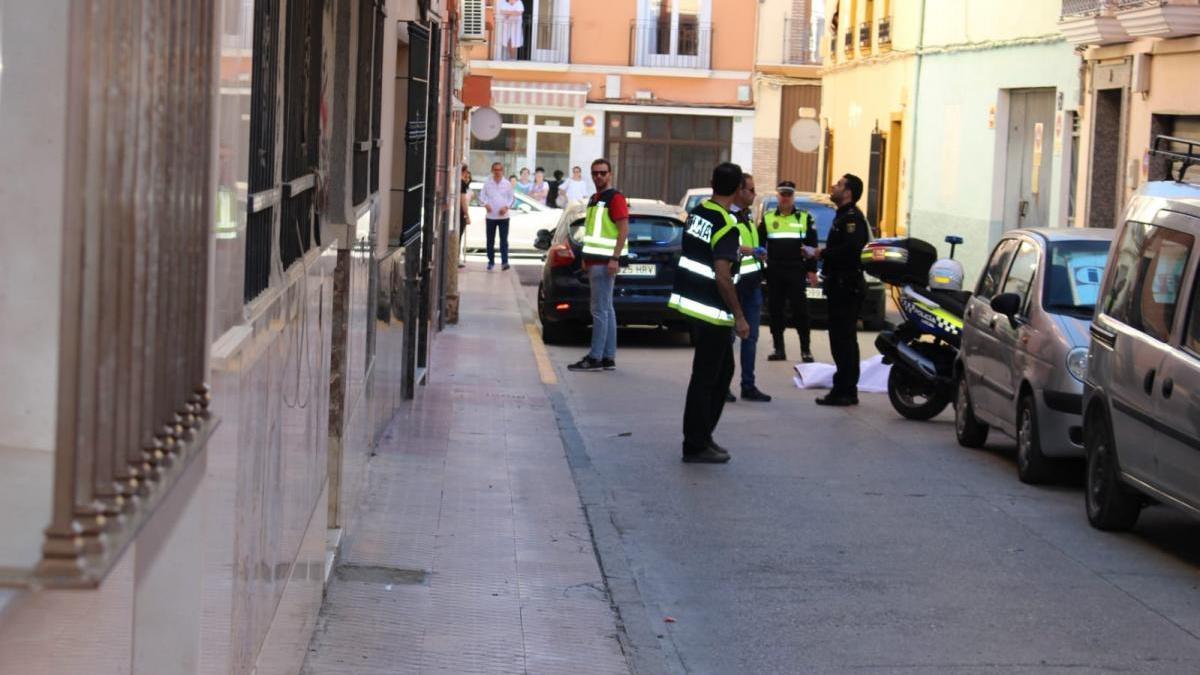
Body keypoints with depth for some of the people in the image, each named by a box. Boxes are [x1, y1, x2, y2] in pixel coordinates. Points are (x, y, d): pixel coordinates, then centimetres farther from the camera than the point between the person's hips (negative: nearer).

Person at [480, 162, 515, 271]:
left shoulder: (507, 184, 3)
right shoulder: (487, 184, 3)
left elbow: (511, 198, 7)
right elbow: (482, 195, 6)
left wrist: (506, 206, -10)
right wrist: (486, 203, -13)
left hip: (503, 216, -1)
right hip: (491, 216, 1)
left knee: (504, 240, -7)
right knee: (490, 241, 7)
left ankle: (504, 262, -11)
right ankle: (491, 261, 16)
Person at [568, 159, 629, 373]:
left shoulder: (615, 198, -10)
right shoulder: (594, 199, 19)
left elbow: (623, 230, -16)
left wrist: (615, 259, -22)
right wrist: (586, 258, 20)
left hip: (605, 261, -10)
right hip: (594, 260, 10)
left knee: (600, 310, -9)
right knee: (606, 309, 10)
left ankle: (595, 358, -8)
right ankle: (608, 357, 12)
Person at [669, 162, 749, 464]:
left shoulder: (697, 212, 6)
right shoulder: (726, 226, -20)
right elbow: (722, 277, -24)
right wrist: (739, 317, -19)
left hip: (691, 302, 9)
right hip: (711, 311, -9)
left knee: (723, 370, 19)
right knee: (705, 378, 0)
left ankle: (702, 436, 25)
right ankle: (696, 446, 7)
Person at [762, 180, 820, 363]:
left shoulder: (805, 218, 6)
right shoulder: (767, 218, 10)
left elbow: (812, 246, 5)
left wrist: (812, 270, -1)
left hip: (797, 272, -2)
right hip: (774, 272, 2)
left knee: (800, 310, -5)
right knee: (775, 310, 3)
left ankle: (806, 350, -1)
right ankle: (779, 349, 10)